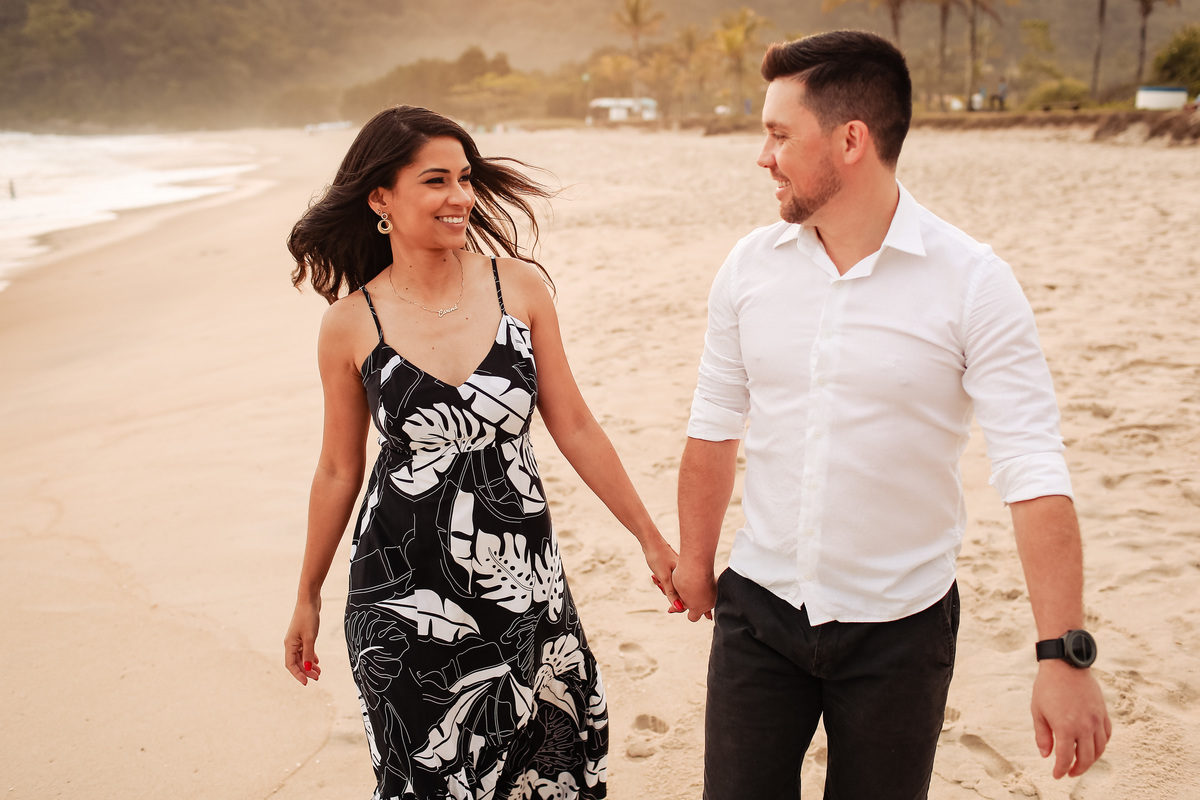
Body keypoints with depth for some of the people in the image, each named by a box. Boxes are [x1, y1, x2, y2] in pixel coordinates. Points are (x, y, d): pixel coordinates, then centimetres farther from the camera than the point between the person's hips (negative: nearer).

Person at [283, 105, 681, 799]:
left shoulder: (519, 286, -3)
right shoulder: (351, 324, -6)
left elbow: (574, 426, 3)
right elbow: (339, 470, 5)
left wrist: (652, 539, 5)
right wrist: (308, 597, 14)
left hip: (524, 579, 2)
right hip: (405, 593, -1)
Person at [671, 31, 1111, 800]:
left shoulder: (973, 282, -14)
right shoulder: (750, 266, -3)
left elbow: (1034, 469, -18)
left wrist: (1065, 655, -22)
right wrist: (695, 560, 14)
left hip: (899, 627, -2)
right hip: (759, 609, 3)